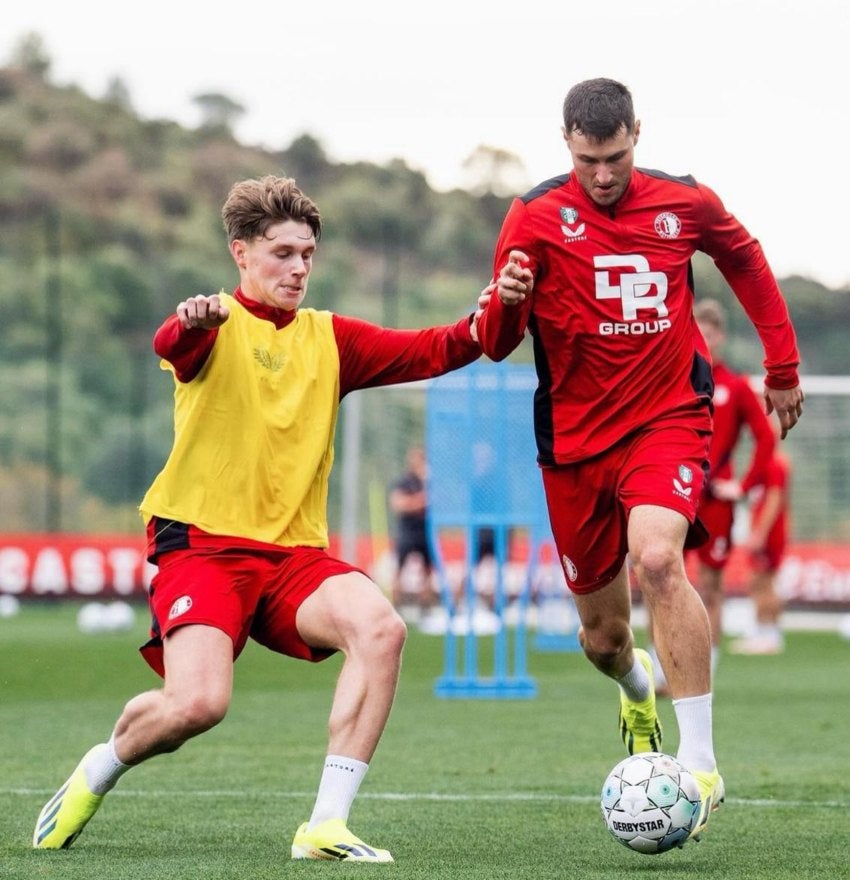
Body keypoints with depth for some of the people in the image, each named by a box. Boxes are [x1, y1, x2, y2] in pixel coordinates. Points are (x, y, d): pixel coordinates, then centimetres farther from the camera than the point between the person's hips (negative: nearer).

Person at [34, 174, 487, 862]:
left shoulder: (329, 338, 14)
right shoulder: (218, 326, 0)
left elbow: (427, 352, 5)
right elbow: (173, 344, -24)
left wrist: (485, 324, -17)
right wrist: (193, 322, -49)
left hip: (294, 552, 5)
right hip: (201, 543, -5)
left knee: (380, 626, -25)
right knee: (198, 703, -25)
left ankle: (326, 827, -20)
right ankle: (95, 775, 9)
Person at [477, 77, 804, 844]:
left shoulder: (686, 205, -3)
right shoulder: (537, 217, -8)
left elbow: (745, 259, 19)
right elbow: (497, 346, -10)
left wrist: (783, 364, 20)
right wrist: (506, 302, -33)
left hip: (668, 419, -1)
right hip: (575, 438, 1)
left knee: (657, 557, -31)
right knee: (602, 633, 9)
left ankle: (700, 761, -26)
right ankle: (638, 693, 49)